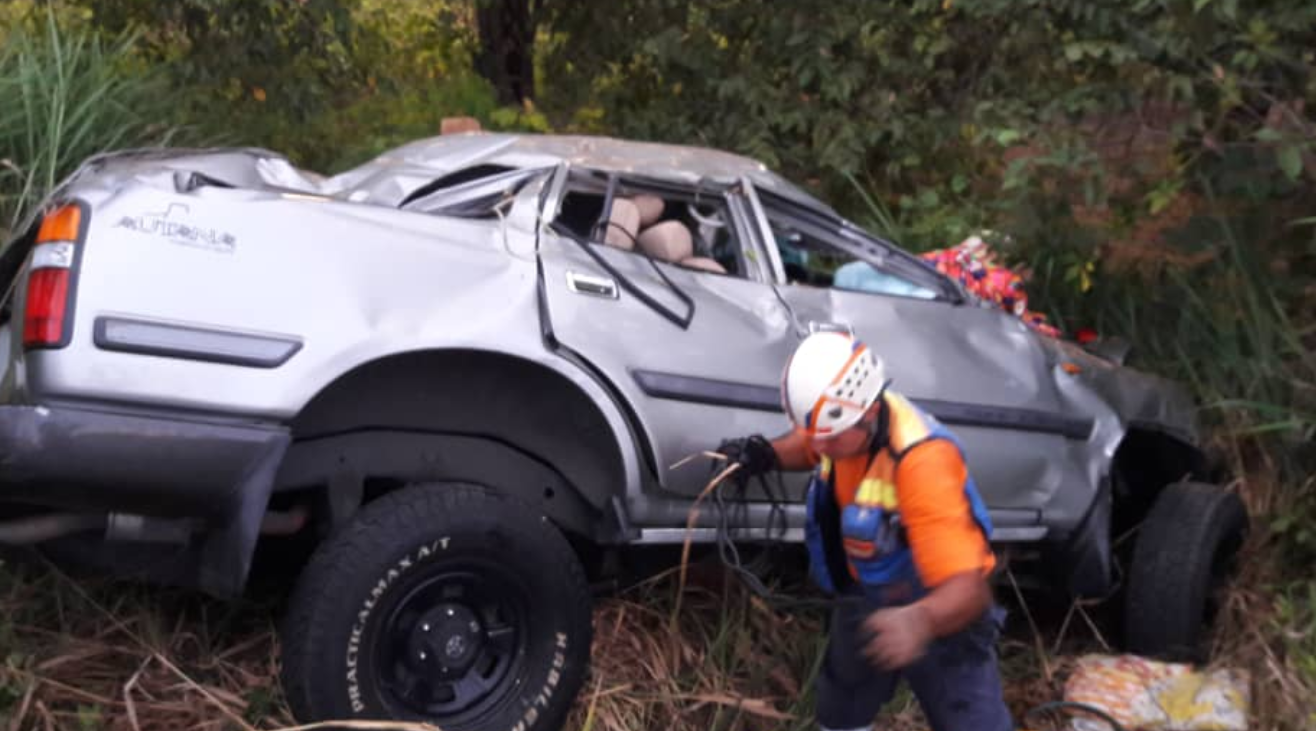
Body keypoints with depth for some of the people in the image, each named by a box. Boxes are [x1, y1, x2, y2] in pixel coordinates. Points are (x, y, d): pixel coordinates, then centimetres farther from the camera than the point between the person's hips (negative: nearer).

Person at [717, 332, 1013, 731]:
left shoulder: (922, 462, -38)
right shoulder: (846, 418, -16)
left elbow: (966, 586, -43)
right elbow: (809, 446, 10)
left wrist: (919, 621, -63)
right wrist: (766, 454, -11)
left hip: (937, 612, -7)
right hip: (864, 601, 7)